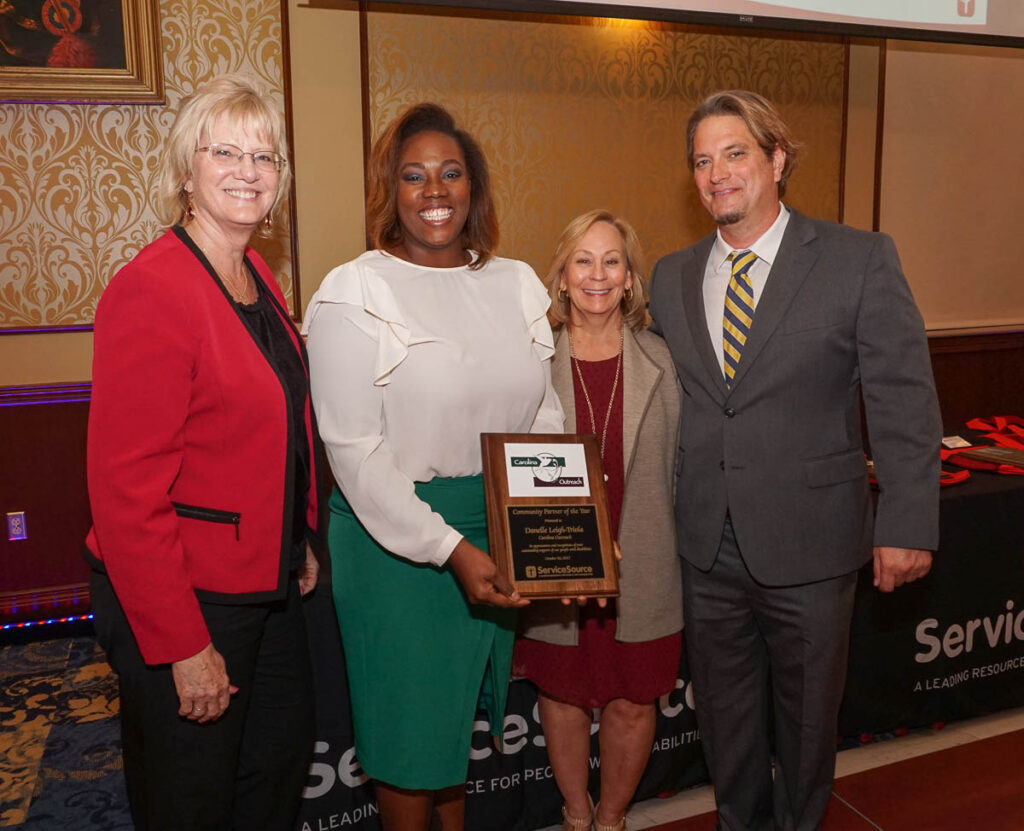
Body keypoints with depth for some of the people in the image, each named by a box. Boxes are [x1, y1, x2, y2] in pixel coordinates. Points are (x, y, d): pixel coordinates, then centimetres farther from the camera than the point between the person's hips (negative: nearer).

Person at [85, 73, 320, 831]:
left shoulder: (257, 278, 7)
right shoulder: (150, 290, -20)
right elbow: (126, 489, -23)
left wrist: (299, 542, 12)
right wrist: (182, 645, -21)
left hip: (268, 585, 8)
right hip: (184, 601, -8)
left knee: (284, 762, 22)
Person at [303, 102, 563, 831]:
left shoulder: (517, 284, 5)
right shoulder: (354, 293, -10)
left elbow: (545, 417, 7)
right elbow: (356, 452, -14)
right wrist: (450, 549, -19)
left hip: (498, 533, 5)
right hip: (395, 539, -5)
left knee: (463, 709, 22)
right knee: (410, 722, 10)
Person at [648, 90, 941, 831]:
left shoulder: (861, 260, -7)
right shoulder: (671, 277, 5)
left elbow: (904, 402, -8)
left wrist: (907, 523, -11)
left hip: (809, 546, -3)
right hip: (707, 548, 3)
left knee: (807, 716, 17)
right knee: (723, 716, 19)